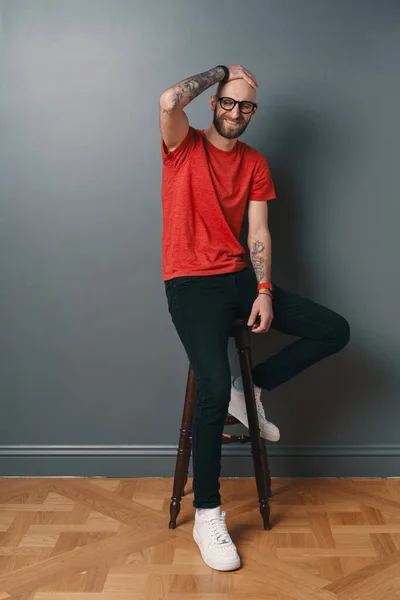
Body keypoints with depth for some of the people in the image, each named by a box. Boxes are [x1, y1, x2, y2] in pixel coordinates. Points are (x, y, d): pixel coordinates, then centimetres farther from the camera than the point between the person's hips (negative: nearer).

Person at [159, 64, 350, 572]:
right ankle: (207, 515, -7)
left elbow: (259, 234, 4)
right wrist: (223, 70, -7)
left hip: (239, 277, 6)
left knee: (334, 330, -3)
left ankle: (251, 390, 11)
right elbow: (169, 101, -23)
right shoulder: (183, 146, 0)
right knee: (214, 390, -24)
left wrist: (264, 292, -9)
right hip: (191, 282, -5)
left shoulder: (255, 164, 11)